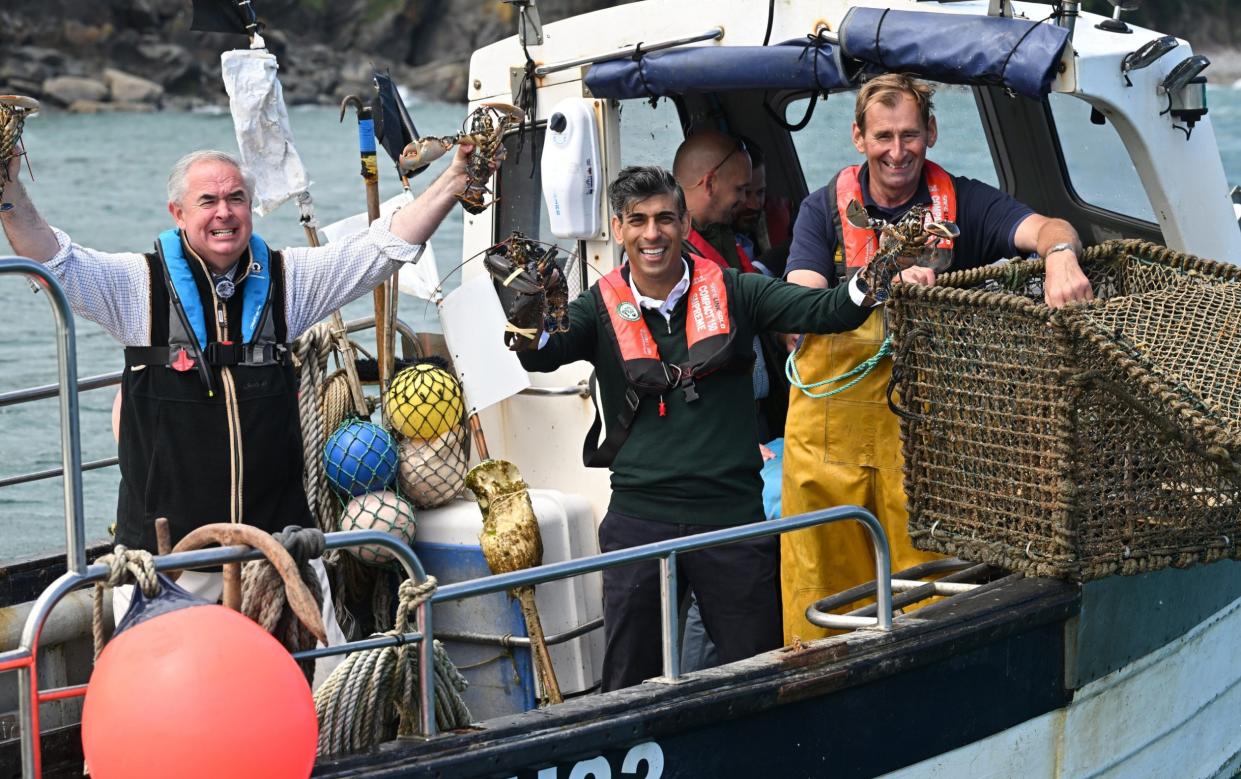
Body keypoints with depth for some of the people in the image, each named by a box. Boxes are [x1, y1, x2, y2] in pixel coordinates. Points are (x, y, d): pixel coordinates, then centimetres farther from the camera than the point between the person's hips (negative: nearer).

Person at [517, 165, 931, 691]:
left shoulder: (730, 293, 4)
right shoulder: (602, 308, 4)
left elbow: (822, 311, -7)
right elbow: (541, 356, -13)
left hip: (732, 515, 0)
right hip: (640, 520, 0)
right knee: (630, 688, 6)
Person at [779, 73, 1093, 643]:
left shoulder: (960, 202, 4)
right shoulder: (826, 210, 4)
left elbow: (1046, 228, -13)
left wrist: (1061, 256, -38)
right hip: (832, 420, 0)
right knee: (823, 583, 4)